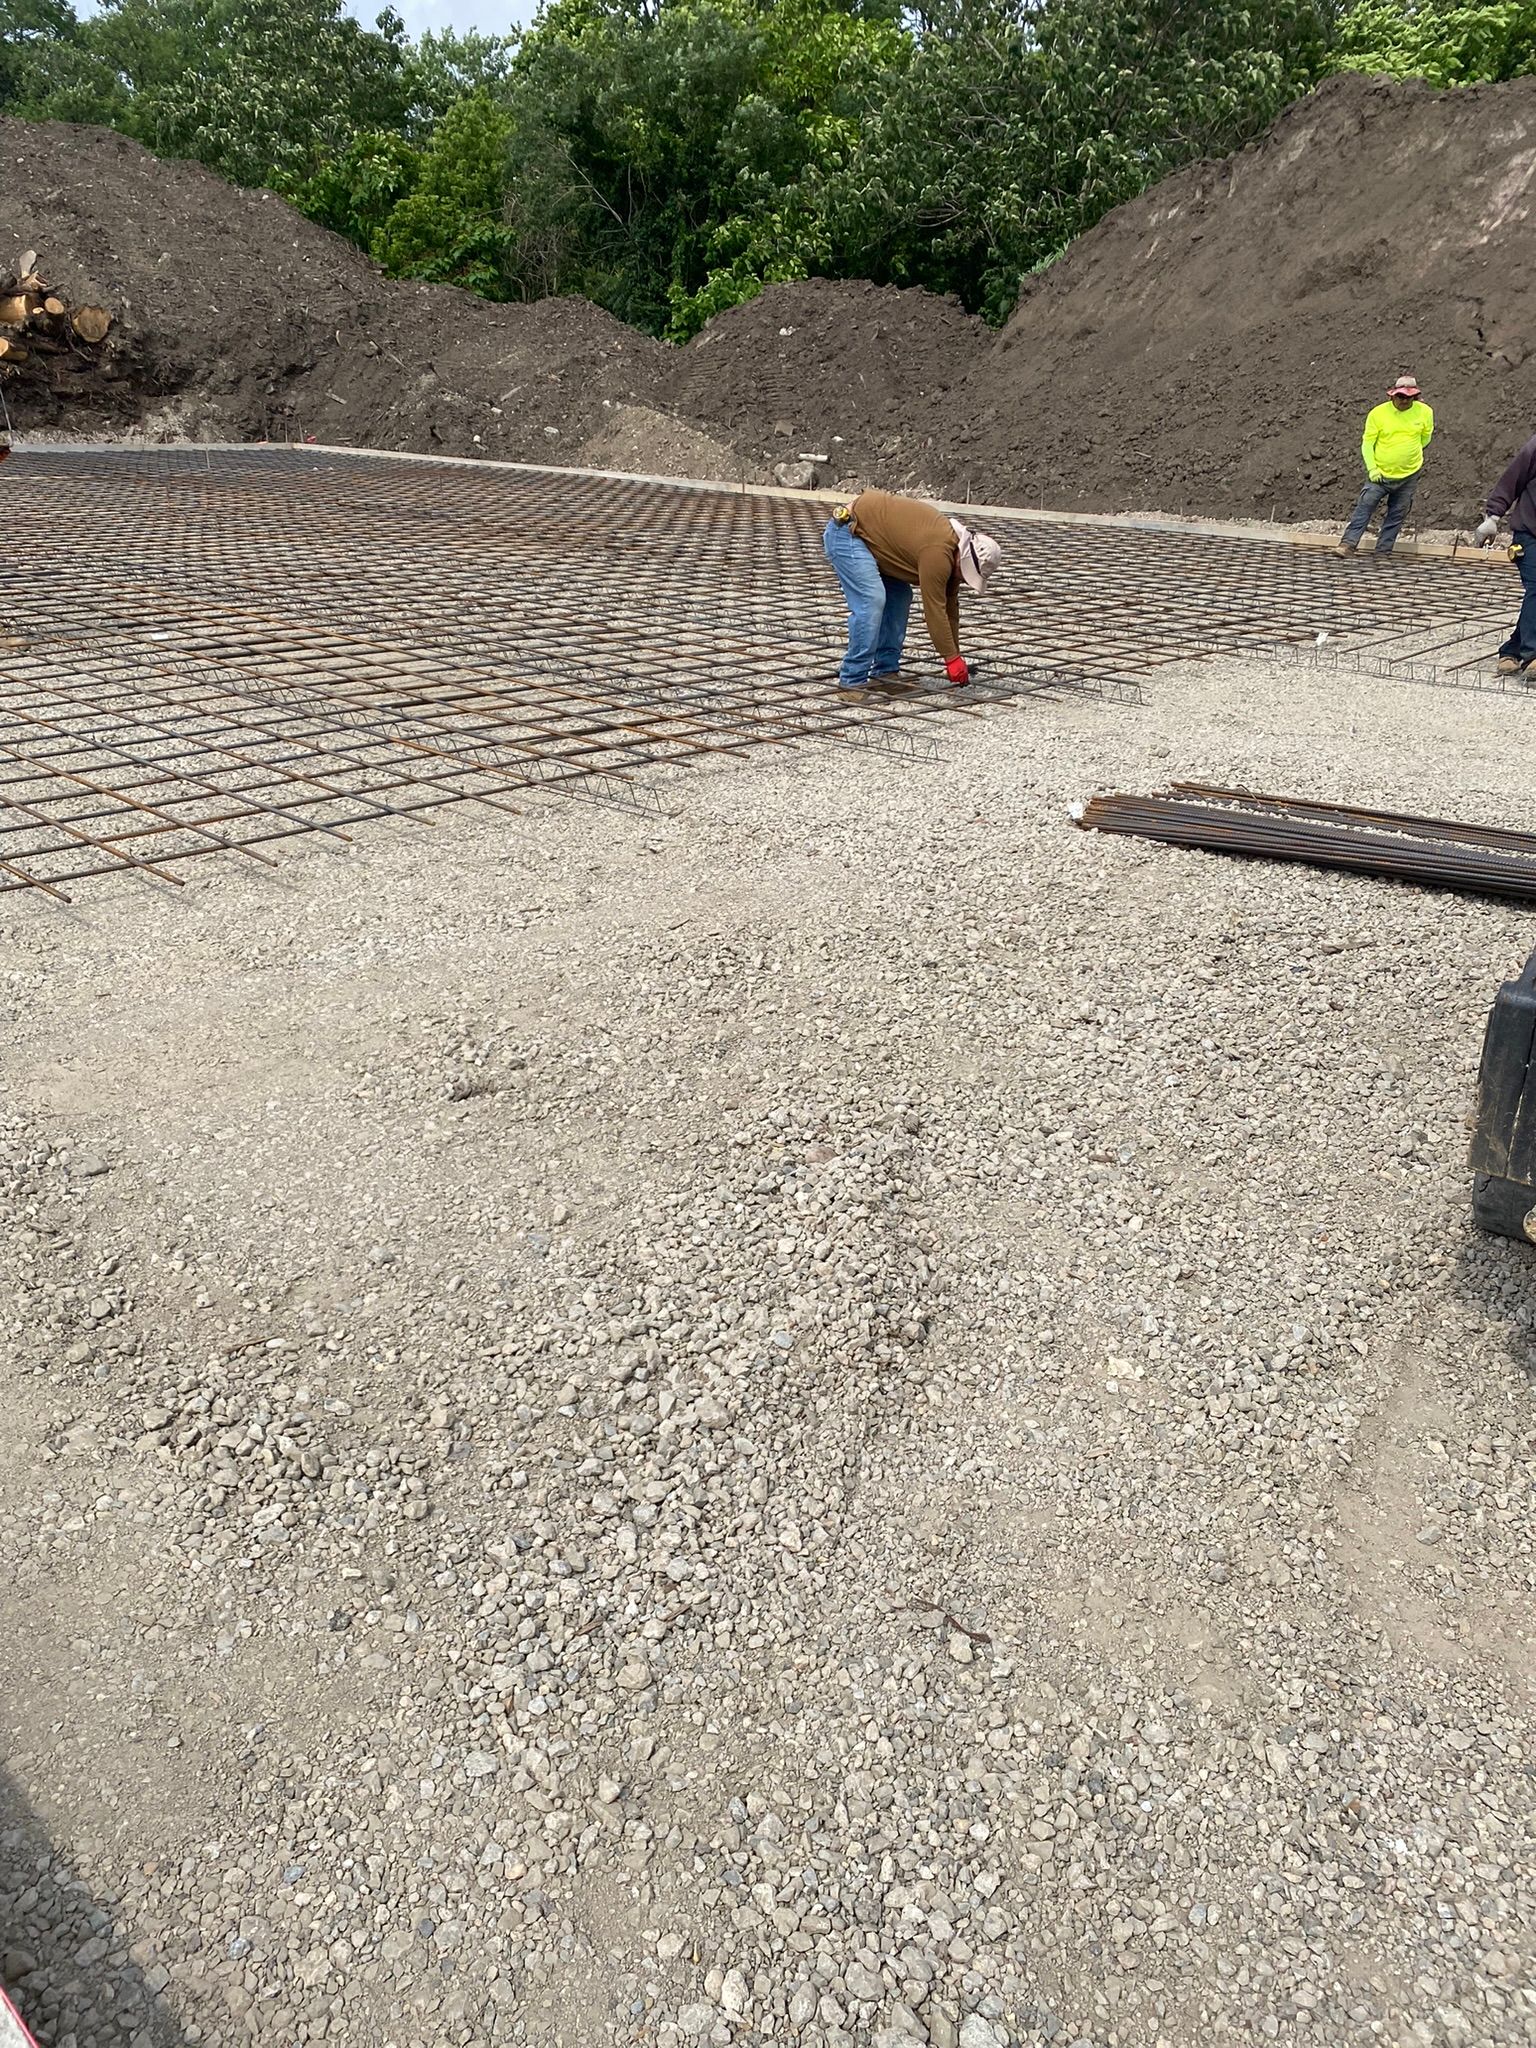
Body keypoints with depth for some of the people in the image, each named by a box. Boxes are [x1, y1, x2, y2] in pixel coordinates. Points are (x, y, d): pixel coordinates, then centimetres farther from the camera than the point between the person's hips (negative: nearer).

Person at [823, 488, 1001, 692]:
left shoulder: (951, 552, 5)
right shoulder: (938, 552, -25)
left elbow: (949, 606, 12)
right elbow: (934, 609, -22)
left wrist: (955, 655, 12)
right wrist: (952, 658, -16)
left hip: (861, 533, 10)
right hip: (845, 531, -10)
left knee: (899, 597, 7)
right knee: (872, 600, -20)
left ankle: (885, 672, 10)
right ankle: (852, 680, -15)